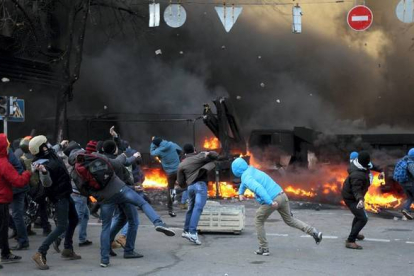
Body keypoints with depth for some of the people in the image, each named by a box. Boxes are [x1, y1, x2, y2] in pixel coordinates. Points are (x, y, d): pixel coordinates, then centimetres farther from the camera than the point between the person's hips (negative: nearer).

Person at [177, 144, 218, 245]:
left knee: (191, 209, 22)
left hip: (190, 187, 4)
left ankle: (186, 231, 30)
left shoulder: (181, 165, 15)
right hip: (200, 185, -4)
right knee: (197, 208, -16)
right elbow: (216, 155, 12)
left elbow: (181, 183, 15)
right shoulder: (199, 157, 10)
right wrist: (208, 153, 24)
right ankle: (192, 232, -28)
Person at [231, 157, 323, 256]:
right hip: (282, 195, 8)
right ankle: (313, 232, 6)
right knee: (289, 220, 21)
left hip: (271, 200, -8)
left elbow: (258, 188, -27)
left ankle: (263, 248, 17)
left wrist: (270, 202, -30)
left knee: (258, 221, 14)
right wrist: (240, 193, 35)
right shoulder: (253, 170, 21)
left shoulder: (246, 177, -8)